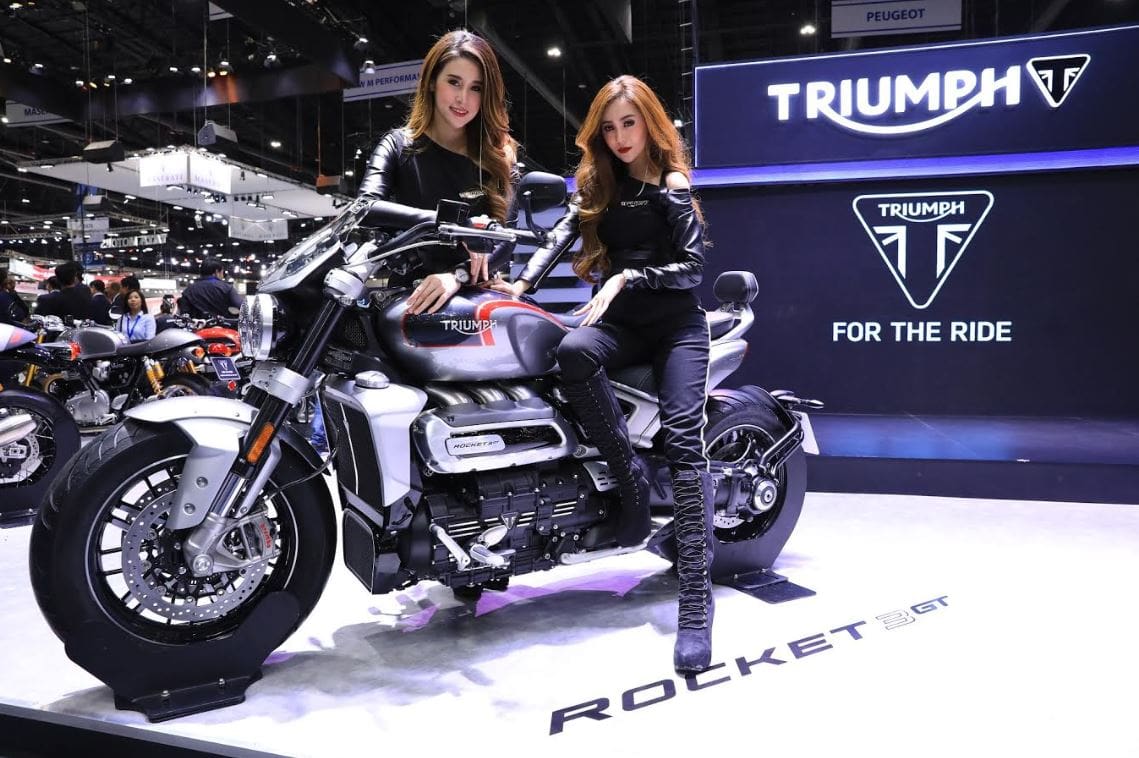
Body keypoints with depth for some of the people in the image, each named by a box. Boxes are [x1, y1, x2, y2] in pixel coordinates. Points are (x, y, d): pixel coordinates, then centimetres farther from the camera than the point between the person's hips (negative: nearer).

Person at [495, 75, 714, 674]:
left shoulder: (672, 186, 6)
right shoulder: (595, 183, 15)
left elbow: (693, 267, -2)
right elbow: (561, 235, -1)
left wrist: (628, 276, -14)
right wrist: (521, 282, -18)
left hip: (675, 319, -2)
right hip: (618, 321, 3)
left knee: (683, 438, -22)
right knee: (573, 351, -35)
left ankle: (696, 600, -24)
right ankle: (630, 479, -22)